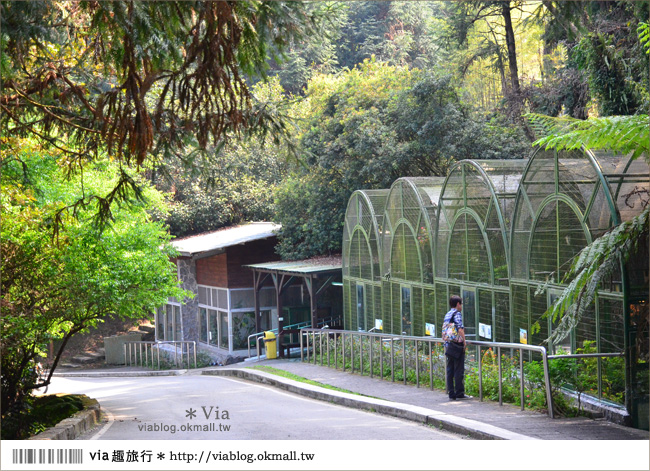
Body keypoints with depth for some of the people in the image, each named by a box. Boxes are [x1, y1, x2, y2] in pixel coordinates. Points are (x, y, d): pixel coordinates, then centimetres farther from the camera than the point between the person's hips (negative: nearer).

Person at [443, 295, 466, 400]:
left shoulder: (447, 315, 15)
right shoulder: (457, 314, -8)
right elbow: (460, 329, -18)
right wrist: (464, 341, -13)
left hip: (448, 345, 8)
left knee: (450, 370, 8)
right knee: (459, 370, -3)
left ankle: (451, 393, 10)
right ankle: (459, 392, -1)